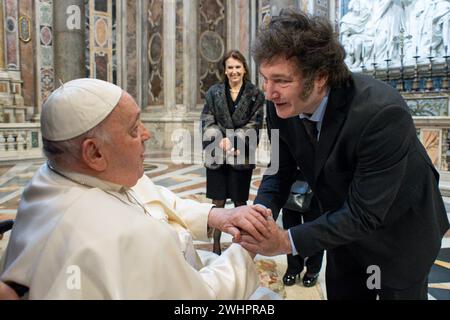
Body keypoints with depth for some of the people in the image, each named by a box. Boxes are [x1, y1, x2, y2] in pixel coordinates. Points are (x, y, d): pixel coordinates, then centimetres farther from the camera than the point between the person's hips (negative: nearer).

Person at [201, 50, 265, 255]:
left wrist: (232, 140, -15)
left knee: (240, 203, 9)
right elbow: (207, 122, 0)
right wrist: (220, 141, -16)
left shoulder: (255, 95, 3)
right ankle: (216, 245, 17)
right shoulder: (214, 92, 6)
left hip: (242, 156, -1)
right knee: (218, 202, 5)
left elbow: (254, 125, -4)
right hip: (216, 154, 1)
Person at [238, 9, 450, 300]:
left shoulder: (383, 112, -36)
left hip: (399, 229, -4)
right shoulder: (281, 106, -18)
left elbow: (364, 214, -32)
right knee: (340, 293, 21)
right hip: (342, 222, 5)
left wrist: (287, 241, -38)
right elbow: (280, 170, -7)